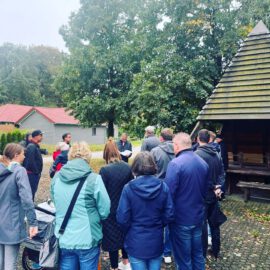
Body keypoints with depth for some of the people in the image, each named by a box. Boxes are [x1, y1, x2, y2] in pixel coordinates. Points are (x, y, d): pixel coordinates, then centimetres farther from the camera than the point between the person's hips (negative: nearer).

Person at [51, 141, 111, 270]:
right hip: (87, 240, -4)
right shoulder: (94, 179, -17)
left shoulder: (56, 178, -3)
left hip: (64, 240, 4)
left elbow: (56, 205, 10)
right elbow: (105, 211, -10)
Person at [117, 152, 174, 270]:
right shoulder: (163, 186, -9)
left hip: (136, 243, -2)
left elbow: (122, 218, -13)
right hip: (156, 242, 2)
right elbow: (169, 215, -5)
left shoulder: (128, 188, -16)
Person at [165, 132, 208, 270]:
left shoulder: (175, 163, -21)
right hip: (199, 216, 7)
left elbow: (169, 192, -21)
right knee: (198, 254, 22)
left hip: (181, 219, -6)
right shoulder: (203, 163, 3)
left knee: (183, 258, 10)